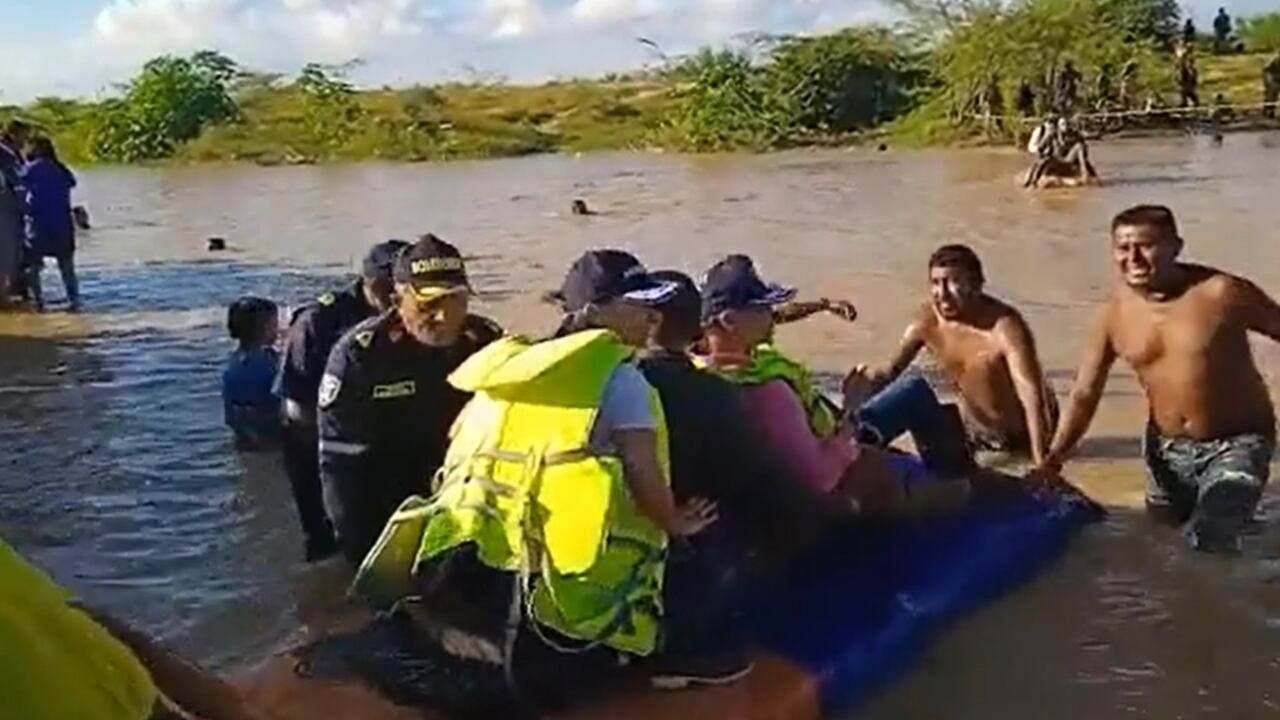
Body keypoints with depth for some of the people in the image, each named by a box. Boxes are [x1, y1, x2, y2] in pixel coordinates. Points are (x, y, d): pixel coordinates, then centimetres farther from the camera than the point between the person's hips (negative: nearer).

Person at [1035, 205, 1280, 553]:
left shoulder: (1220, 292, -21)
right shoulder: (1115, 309, -9)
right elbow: (1085, 393, -5)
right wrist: (1053, 458, -15)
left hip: (1236, 445, -5)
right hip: (1168, 449, 5)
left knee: (1209, 544, -19)